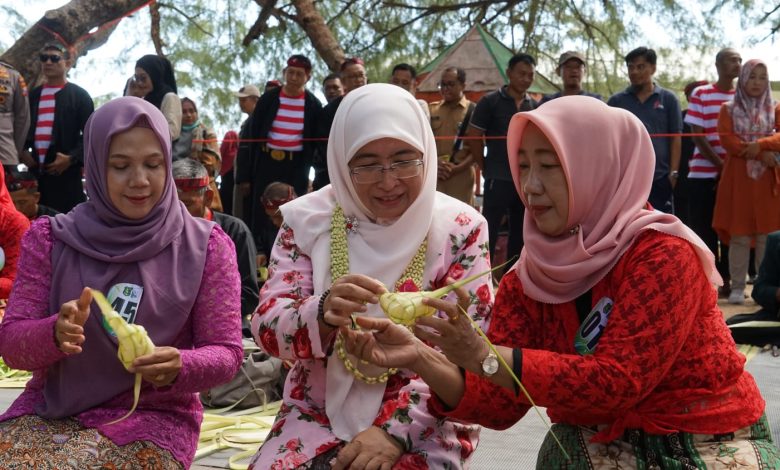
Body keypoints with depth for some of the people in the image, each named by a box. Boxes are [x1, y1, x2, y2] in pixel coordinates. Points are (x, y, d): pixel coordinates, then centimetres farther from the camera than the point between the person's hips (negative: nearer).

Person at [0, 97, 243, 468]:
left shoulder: (205, 246, -1)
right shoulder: (50, 238, 3)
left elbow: (225, 352, -2)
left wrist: (179, 368, -25)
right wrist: (55, 334, -24)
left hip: (153, 416, -2)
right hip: (50, 409, 2)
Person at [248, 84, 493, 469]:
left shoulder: (459, 228, -3)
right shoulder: (308, 219, 0)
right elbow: (267, 328, -6)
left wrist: (396, 428, -17)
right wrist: (322, 314, -28)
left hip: (422, 423, -1)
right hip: (318, 412, 2)